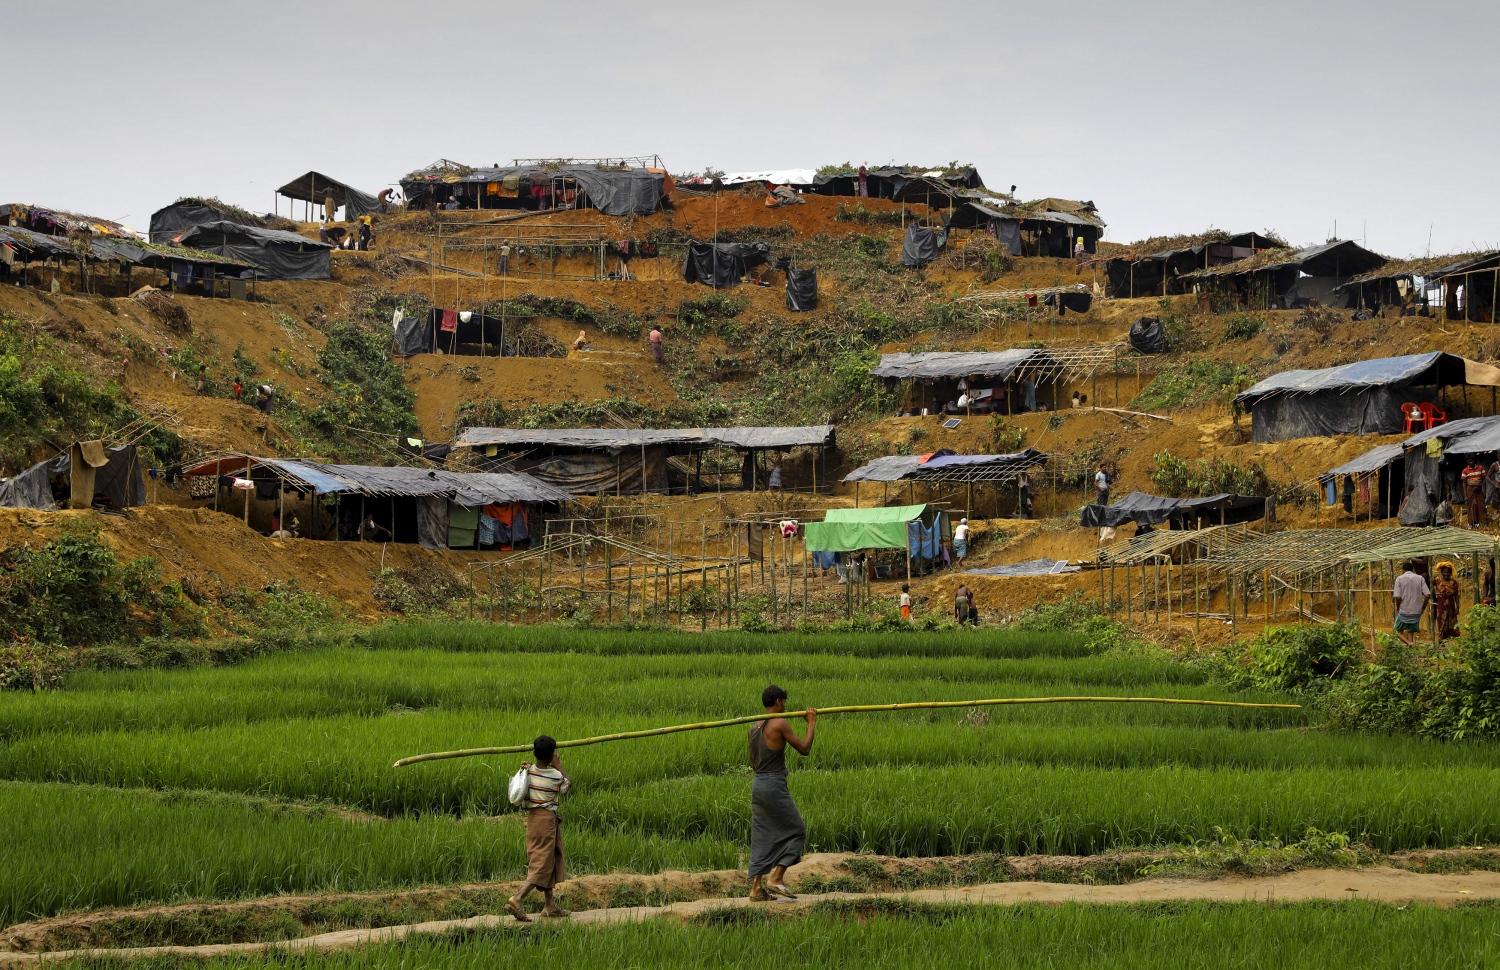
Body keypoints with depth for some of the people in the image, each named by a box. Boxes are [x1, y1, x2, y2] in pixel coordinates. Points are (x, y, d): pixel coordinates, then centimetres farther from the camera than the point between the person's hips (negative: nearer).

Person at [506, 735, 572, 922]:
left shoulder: (528, 772, -1)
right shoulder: (556, 776, -12)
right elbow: (569, 783, 10)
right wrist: (558, 765, 21)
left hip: (531, 817, 6)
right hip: (547, 819, -6)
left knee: (549, 863, 17)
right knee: (541, 865, -6)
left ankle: (550, 905, 23)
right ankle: (517, 900, -21)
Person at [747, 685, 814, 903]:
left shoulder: (753, 727, 12)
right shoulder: (779, 724, -11)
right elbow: (805, 750, -6)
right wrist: (811, 724, 4)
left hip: (757, 784, 8)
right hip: (775, 785, -8)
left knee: (762, 837, 10)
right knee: (796, 831, 5)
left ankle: (756, 887, 6)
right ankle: (776, 878, -2)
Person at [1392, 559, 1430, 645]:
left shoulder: (1400, 579, -4)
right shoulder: (1420, 578, 4)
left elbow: (1398, 596, -13)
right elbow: (1427, 594, -5)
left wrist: (1398, 608, 4)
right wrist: (1423, 608, 8)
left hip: (1404, 611, -3)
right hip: (1417, 612, 3)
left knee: (1399, 632, 10)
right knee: (1411, 632, 14)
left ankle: (1409, 643, -18)